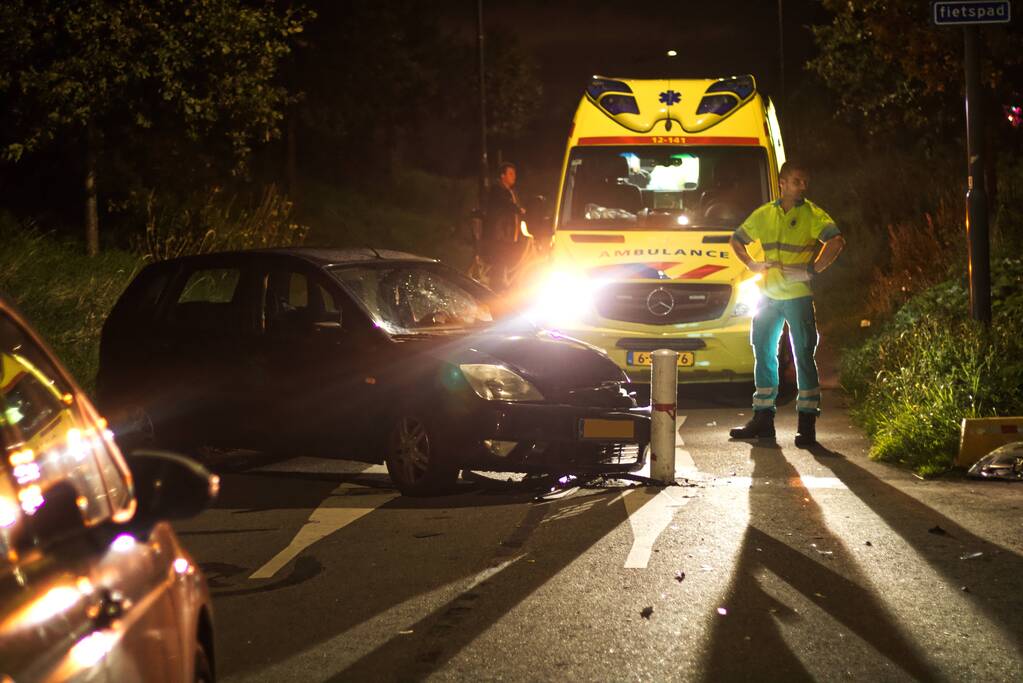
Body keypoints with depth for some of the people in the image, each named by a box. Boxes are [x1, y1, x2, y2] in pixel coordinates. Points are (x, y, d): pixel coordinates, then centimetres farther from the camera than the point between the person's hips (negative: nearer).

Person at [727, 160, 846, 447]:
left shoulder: (812, 214, -4)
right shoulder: (764, 214, 10)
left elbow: (836, 241, -19)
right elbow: (736, 240, 22)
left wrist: (812, 269, -19)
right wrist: (752, 265, 7)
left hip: (798, 296, -5)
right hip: (769, 294, 5)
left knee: (803, 357, -5)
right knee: (763, 354, 10)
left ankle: (807, 425, -3)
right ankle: (762, 420, 20)